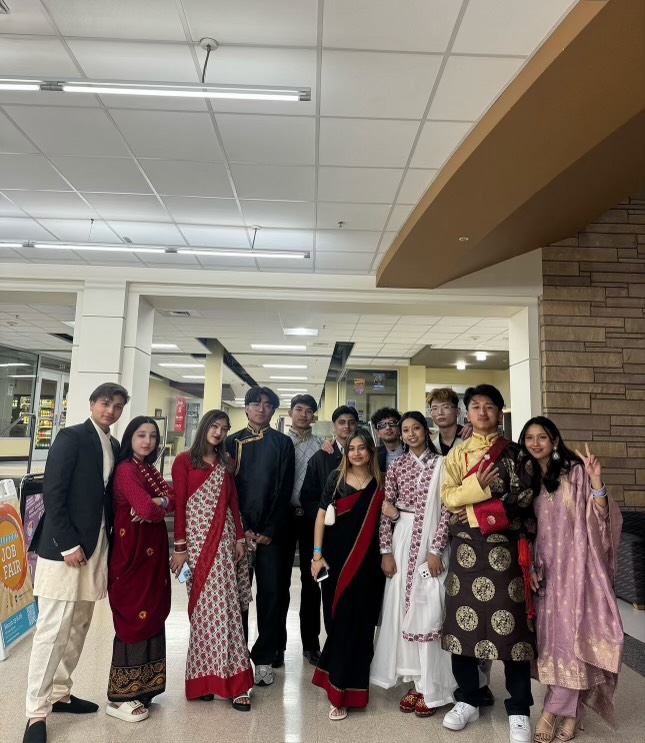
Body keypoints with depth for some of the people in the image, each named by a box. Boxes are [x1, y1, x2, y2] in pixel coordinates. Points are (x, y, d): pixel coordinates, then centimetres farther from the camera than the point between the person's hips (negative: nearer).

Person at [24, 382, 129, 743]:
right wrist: (68, 544, -17)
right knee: (53, 629, 0)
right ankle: (37, 712, 13)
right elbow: (53, 493, -15)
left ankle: (61, 693, 32)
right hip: (65, 546, -7)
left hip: (97, 546, 7)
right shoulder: (71, 437, -10)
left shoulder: (114, 446, 11)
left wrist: (107, 541, 4)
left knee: (78, 627, 16)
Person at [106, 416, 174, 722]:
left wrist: (156, 503, -18)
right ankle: (120, 697, 15)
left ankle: (141, 686, 28)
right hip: (132, 551, -8)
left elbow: (173, 499, 2)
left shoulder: (151, 469, 13)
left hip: (152, 551, 8)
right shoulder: (125, 470, -14)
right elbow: (147, 509, -26)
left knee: (151, 615, 13)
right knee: (134, 618, 0)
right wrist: (159, 506, -5)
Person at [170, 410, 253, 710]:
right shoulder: (184, 460, 1)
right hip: (197, 538, -4)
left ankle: (219, 676, 14)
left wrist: (240, 538, 5)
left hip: (225, 537, 4)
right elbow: (179, 504, -3)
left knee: (224, 605, 3)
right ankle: (209, 678, 9)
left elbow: (233, 503, 13)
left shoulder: (226, 463, 16)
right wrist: (180, 546, -7)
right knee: (206, 606, -2)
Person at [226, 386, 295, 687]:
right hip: (239, 529, 1)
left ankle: (264, 658, 15)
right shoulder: (233, 442, 7)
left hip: (271, 531, 0)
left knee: (271, 593, 2)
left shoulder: (283, 443, 6)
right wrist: (242, 528, -7)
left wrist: (270, 530, -8)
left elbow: (284, 490, 0)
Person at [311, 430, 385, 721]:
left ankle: (343, 687, 25)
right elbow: (321, 515, -1)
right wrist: (317, 554, -6)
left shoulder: (379, 482, 3)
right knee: (338, 619, 4)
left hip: (367, 561, 1)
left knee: (359, 621, 7)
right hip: (336, 557, -1)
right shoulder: (336, 477, -1)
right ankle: (339, 687, 21)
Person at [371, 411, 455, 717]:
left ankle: (432, 688, 14)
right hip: (402, 542, 3)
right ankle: (415, 682, 22)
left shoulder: (441, 464, -2)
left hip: (431, 542, -3)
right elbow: (385, 511, 5)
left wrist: (435, 550, -11)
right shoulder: (396, 467, 6)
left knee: (429, 611, -1)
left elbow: (447, 509, -6)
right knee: (402, 609, 7)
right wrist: (386, 551, 0)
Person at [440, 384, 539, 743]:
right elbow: (448, 495, 0)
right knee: (464, 617, 6)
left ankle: (519, 710, 14)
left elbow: (524, 496, -6)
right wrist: (478, 486, -17)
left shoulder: (514, 452, 4)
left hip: (503, 544, -2)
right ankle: (468, 700, 23)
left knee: (510, 621, -1)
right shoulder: (457, 453, 10)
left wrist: (478, 512, -10)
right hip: (467, 545, 2)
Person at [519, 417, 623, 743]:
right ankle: (571, 712, 21)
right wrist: (529, 566, 2)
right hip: (545, 567, 5)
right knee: (552, 634, 7)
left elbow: (599, 518, -12)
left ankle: (552, 711, 10)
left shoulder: (575, 472, -6)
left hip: (574, 564, -4)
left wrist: (597, 483, -27)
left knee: (570, 633, -2)